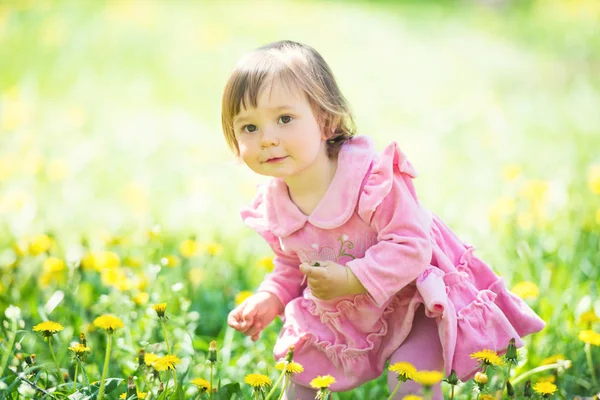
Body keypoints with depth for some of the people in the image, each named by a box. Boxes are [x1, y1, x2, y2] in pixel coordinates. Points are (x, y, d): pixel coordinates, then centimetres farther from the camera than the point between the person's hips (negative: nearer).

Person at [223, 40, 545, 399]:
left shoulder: (372, 178, -31)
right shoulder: (271, 207, -9)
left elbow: (411, 245, -31)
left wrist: (351, 279, -36)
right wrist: (270, 299, -8)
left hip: (418, 301, -6)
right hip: (345, 316, 6)